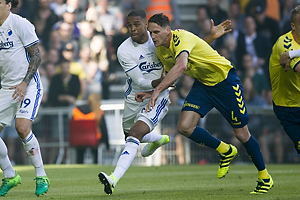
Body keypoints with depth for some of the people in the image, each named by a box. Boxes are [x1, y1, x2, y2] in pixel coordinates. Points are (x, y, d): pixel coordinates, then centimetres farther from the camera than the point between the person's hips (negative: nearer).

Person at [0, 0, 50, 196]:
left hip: (29, 86, -7)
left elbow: (36, 55, -11)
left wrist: (24, 83, -18)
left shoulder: (20, 24, -10)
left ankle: (41, 177, -10)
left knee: (22, 128, -24)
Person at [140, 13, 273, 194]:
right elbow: (171, 75, 13)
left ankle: (265, 178, 20)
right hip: (202, 84, 7)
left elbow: (181, 66, -49)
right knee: (185, 127, -12)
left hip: (226, 81, -7)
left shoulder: (182, 38, -29)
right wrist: (153, 93, -2)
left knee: (242, 134, 1)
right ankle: (226, 152, 11)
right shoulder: (160, 50, -3)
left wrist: (158, 90, -52)